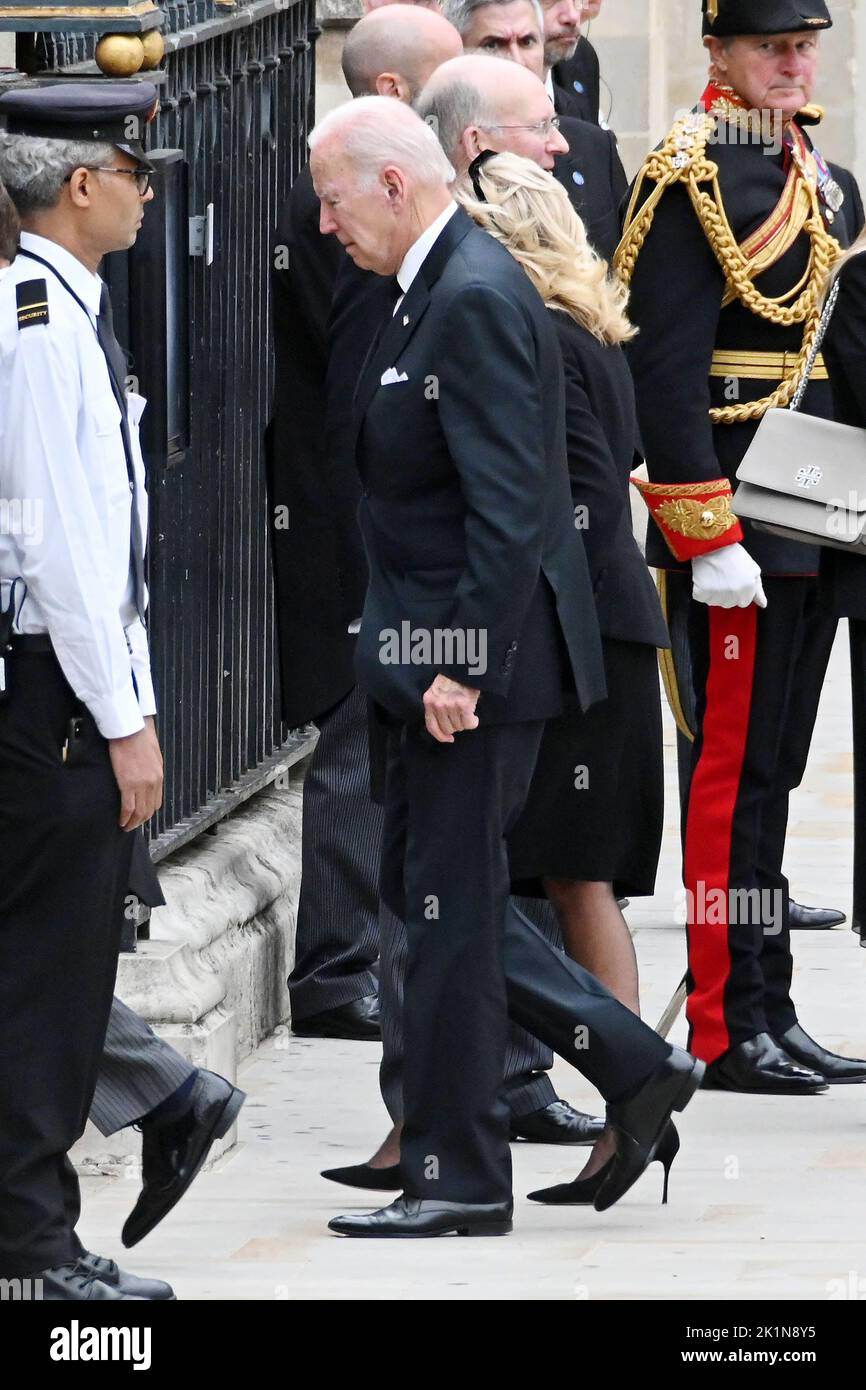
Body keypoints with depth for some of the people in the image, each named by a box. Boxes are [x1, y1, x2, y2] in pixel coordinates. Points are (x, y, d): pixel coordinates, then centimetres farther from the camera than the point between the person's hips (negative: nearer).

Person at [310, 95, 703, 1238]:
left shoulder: (475, 300, -18)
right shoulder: (439, 288, 13)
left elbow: (509, 506, -24)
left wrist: (462, 665, -24)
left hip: (474, 659, -10)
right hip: (445, 652, 10)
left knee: (452, 906, -3)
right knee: (424, 888, 15)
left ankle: (459, 1181, 4)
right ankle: (635, 1069, 18)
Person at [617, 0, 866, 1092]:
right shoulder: (694, 177, -12)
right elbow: (664, 374, -17)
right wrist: (709, 539, -20)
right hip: (739, 523, -8)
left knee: (769, 770, 12)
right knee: (737, 769, -5)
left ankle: (769, 1017, 16)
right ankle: (728, 1032, -1)